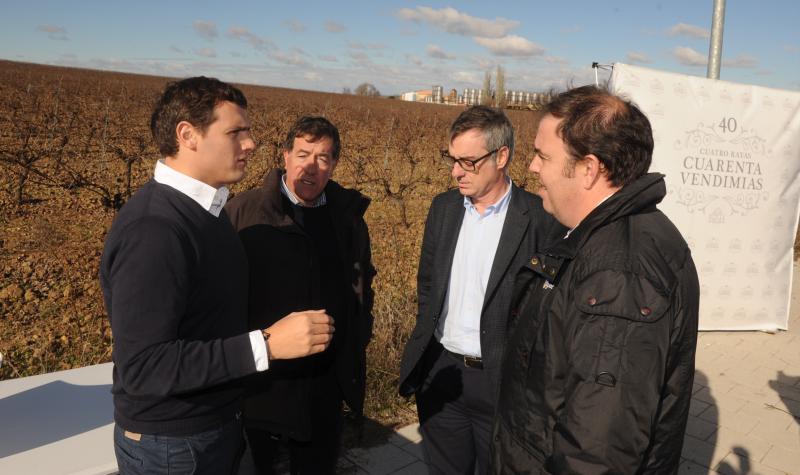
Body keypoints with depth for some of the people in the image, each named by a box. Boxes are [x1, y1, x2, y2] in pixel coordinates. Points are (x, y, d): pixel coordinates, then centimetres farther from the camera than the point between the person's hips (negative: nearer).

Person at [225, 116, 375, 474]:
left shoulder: (349, 217, 3)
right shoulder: (242, 212, -9)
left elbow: (362, 287, 13)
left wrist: (357, 350, 10)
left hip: (325, 383, 3)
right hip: (257, 380, -3)